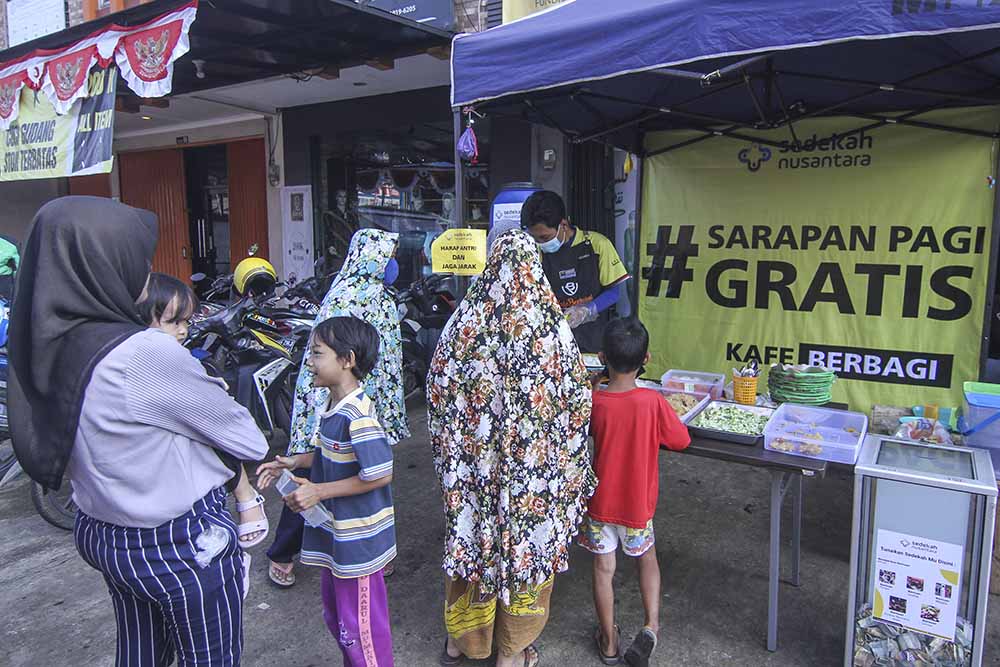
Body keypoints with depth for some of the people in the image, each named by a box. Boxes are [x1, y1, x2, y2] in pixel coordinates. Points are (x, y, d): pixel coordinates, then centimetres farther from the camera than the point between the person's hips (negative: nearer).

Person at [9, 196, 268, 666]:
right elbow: (228, 423, -16)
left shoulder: (49, 345, -7)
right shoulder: (142, 354, -30)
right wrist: (262, 450, 7)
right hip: (183, 544, -7)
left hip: (102, 534, 7)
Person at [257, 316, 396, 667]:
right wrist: (293, 462, 6)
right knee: (336, 615, 25)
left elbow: (379, 474, -27)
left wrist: (318, 491, -22)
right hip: (335, 533, 10)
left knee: (360, 624, 6)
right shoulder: (333, 406, 4)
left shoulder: (357, 415, -26)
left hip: (358, 541, -10)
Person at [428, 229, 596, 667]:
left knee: (472, 534, 19)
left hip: (473, 458, 2)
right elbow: (576, 399, -10)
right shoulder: (550, 325, -14)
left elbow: (437, 387, -1)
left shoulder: (465, 318, -8)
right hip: (531, 462, -2)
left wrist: (451, 447, 13)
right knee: (524, 537, 15)